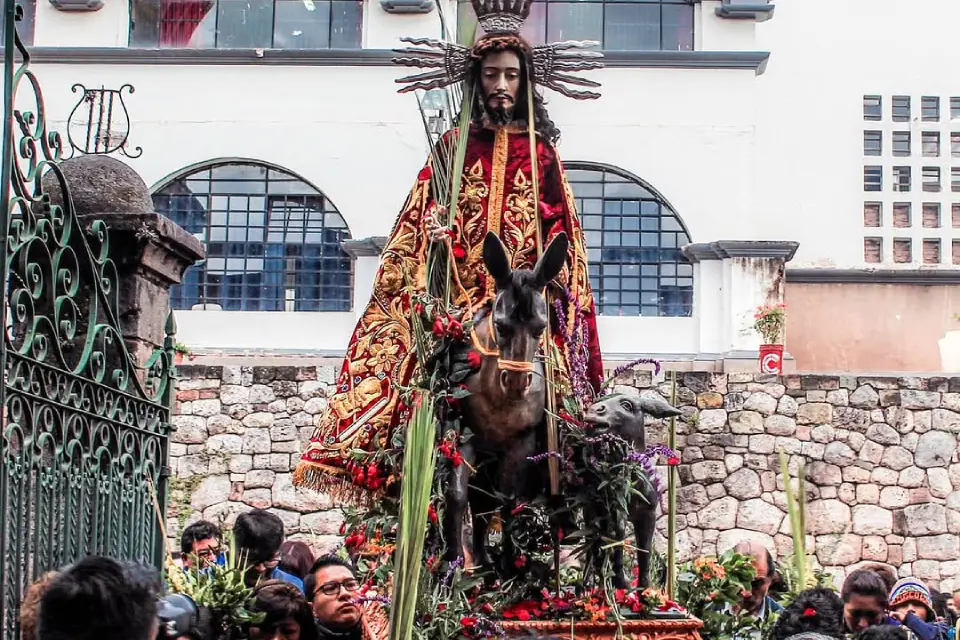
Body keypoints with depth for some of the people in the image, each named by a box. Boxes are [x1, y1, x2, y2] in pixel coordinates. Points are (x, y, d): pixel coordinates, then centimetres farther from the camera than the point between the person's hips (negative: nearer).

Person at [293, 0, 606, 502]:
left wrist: (557, 287, -3)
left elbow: (561, 234, 11)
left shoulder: (541, 153, 13)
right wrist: (439, 233, -13)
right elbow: (421, 222, 9)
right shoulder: (453, 146, 12)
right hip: (457, 305, -1)